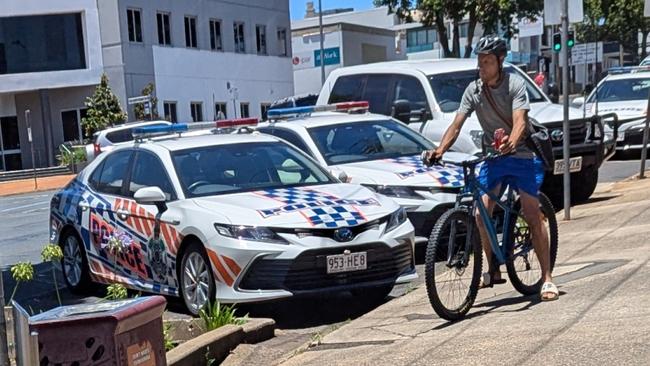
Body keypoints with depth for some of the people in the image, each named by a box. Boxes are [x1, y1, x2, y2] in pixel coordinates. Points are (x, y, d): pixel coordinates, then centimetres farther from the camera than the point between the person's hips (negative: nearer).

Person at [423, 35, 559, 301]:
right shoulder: (474, 90, -1)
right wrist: (439, 150, -25)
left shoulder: (515, 84, -13)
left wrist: (510, 143, -48)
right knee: (481, 214, -6)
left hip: (522, 155, -4)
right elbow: (457, 124, -8)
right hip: (492, 157, 4)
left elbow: (519, 121, -27)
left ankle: (547, 279, -4)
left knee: (533, 216, -9)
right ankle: (493, 270, 13)